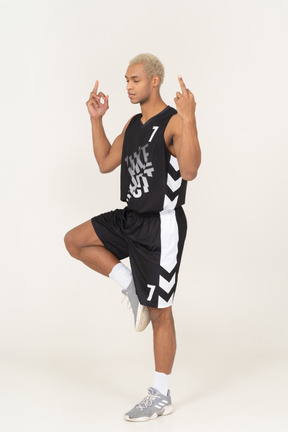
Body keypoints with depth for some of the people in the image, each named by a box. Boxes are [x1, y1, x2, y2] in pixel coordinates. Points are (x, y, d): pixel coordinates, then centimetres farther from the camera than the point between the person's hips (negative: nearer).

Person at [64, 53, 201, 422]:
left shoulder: (174, 123, -17)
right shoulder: (134, 124, 10)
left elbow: (190, 171, -33)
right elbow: (105, 163, 16)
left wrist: (189, 118, -40)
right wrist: (96, 119, 9)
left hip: (161, 227, -8)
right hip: (131, 218, 8)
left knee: (159, 313, 0)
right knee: (75, 241, 5)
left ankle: (161, 397, 13)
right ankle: (132, 289, 8)